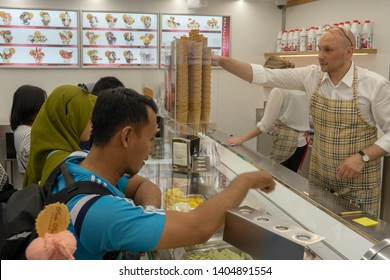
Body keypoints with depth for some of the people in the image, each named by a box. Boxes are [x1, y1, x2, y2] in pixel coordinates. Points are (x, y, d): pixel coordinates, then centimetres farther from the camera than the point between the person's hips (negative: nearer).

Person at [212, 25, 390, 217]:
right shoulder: (312, 76, -3)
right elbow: (265, 76, -8)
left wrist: (363, 157, -22)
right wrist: (221, 61, -17)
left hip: (358, 182, -4)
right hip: (318, 177, 4)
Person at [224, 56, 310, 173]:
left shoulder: (278, 90, -15)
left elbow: (265, 124, -16)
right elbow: (309, 118, 13)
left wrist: (242, 139, -13)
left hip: (285, 141, -8)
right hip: (302, 141, 8)